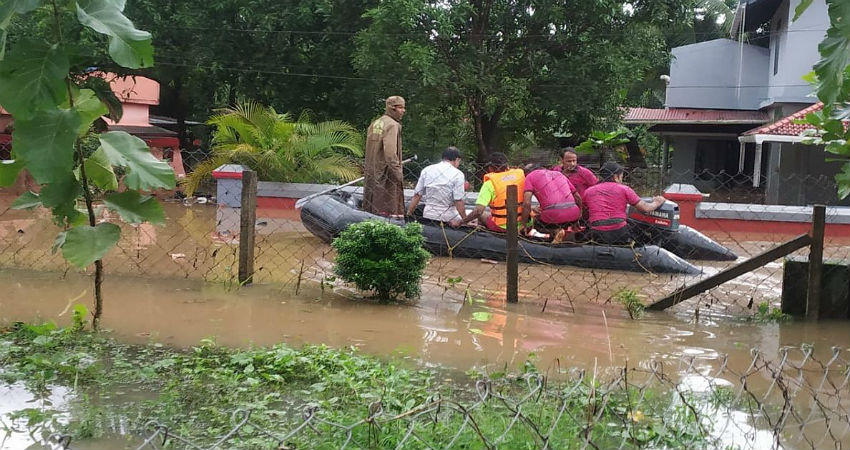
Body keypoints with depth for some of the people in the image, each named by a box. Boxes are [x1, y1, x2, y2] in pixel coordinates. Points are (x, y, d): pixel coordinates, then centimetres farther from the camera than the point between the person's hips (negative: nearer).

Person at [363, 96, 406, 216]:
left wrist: (369, 170, 19)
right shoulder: (392, 125, -13)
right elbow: (390, 151, -22)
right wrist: (397, 172, -19)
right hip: (386, 173, -9)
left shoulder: (374, 123, 15)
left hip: (372, 171, 9)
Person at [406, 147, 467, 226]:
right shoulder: (457, 174, -4)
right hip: (448, 218, -5)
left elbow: (416, 195, 9)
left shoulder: (426, 170, 8)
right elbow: (458, 201, -10)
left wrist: (408, 214, 15)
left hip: (428, 216, 5)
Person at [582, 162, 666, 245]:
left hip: (598, 236, 1)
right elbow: (645, 208, 7)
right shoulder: (624, 189, 7)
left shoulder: (588, 192, 13)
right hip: (620, 234, -1)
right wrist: (657, 203, 28)